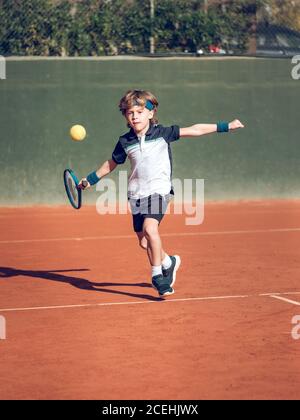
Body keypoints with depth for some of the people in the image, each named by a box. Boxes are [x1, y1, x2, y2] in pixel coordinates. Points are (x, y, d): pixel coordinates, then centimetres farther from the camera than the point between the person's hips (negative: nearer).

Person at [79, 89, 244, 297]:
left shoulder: (162, 133, -4)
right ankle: (169, 262, 37)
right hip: (137, 194, 4)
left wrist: (225, 126, -1)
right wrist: (90, 180, 24)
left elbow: (194, 130, 0)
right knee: (144, 242, 7)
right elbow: (111, 164, 21)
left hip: (159, 189, -4)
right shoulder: (125, 142, 4)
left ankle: (157, 275, -15)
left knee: (150, 228, -27)